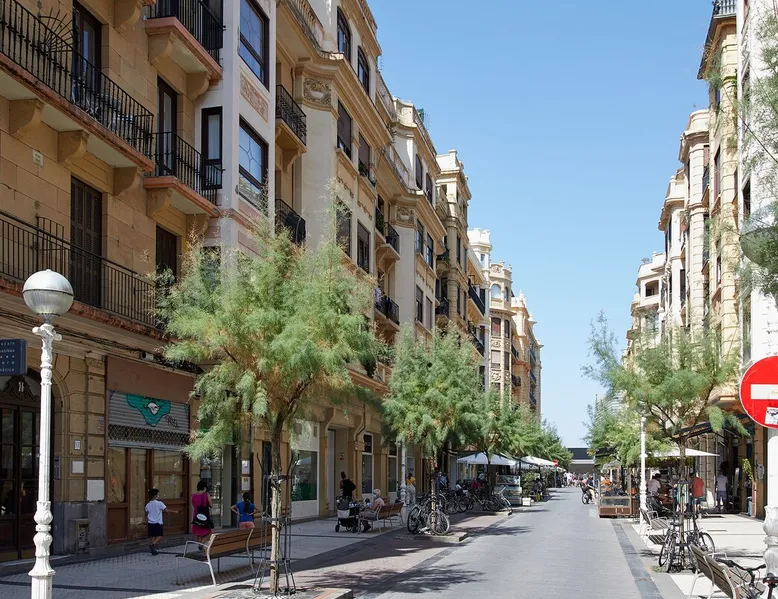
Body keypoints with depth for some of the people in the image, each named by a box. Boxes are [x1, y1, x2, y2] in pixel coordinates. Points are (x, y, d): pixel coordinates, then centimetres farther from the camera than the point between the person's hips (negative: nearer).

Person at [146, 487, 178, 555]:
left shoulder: (148, 505, 6)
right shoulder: (159, 503, -10)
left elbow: (147, 515, 12)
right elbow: (166, 510, -13)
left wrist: (147, 522, 21)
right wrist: (175, 511, -1)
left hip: (150, 523, 5)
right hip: (157, 523, -5)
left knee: (153, 536, 12)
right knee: (160, 536, 3)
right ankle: (153, 545, -18)